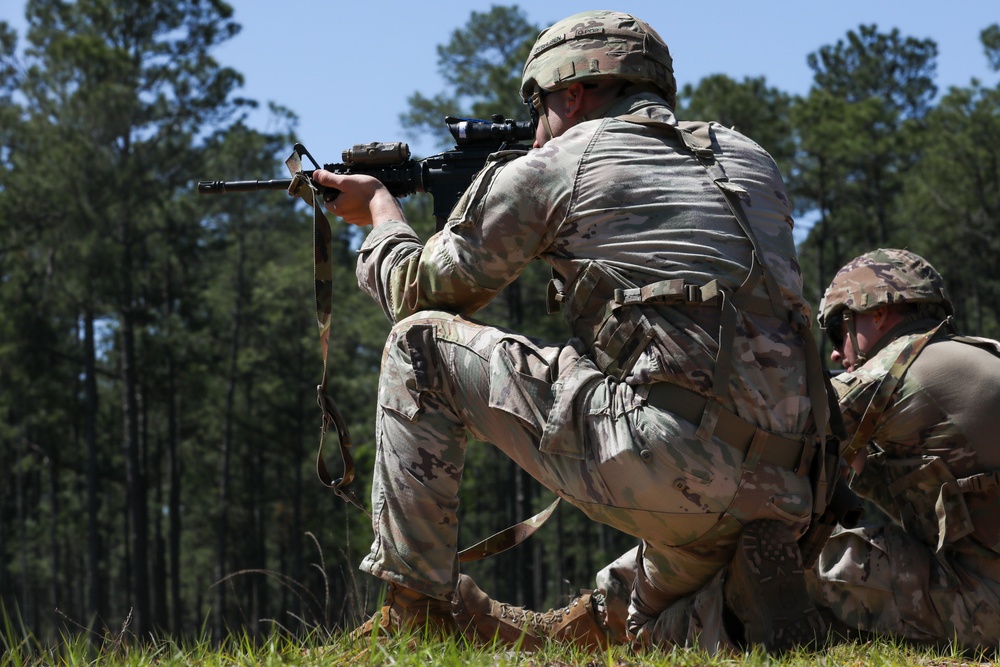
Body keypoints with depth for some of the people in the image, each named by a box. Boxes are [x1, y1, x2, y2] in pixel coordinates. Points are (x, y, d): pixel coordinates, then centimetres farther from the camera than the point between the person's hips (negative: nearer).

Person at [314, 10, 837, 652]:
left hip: (657, 465, -6)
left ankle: (413, 611, 9)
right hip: (782, 485, 7)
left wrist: (381, 209, 40)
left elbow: (418, 291, 19)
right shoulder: (750, 160, 23)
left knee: (421, 345, 10)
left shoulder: (551, 169, 8)